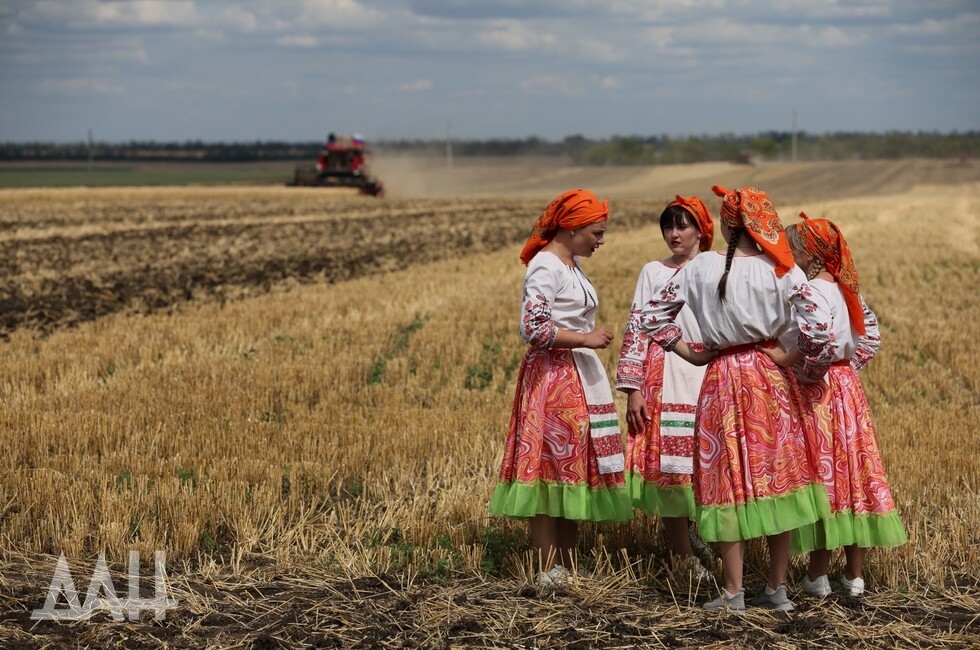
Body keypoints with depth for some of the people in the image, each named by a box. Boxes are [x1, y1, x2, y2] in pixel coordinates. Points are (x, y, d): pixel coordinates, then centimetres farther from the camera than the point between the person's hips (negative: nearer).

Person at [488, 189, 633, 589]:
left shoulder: (571, 264, 15)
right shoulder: (545, 267, -14)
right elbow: (533, 328, -23)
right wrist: (585, 339, -18)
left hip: (581, 379, 10)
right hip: (551, 377, -10)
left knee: (573, 470, 10)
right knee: (550, 470, -5)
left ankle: (569, 568, 16)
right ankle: (549, 572, -1)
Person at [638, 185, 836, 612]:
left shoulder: (702, 267, -3)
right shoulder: (781, 270, -6)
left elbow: (652, 315, 1)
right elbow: (817, 321, -15)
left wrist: (689, 353, 8)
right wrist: (812, 368, 1)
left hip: (722, 379, 0)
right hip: (771, 379, 1)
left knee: (729, 480, 6)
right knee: (776, 477, 10)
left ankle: (734, 592, 7)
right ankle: (778, 588, 16)